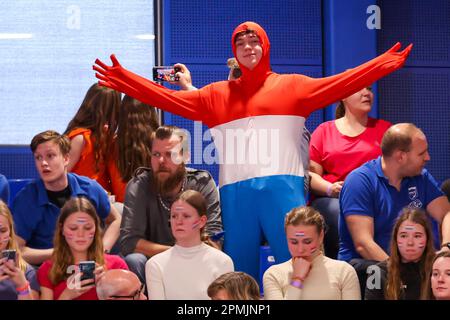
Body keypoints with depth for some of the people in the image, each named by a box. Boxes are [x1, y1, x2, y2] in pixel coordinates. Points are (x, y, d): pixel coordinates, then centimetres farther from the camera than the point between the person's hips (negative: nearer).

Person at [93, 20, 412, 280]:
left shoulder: (292, 86, 11)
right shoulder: (217, 94, 16)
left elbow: (340, 84, 2)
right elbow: (169, 99, 11)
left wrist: (384, 64, -9)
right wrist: (123, 79, 2)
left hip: (283, 188, -2)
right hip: (235, 193, 2)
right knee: (240, 275, 5)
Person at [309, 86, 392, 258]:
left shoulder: (384, 129, 17)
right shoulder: (324, 131, 16)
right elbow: (311, 172, 10)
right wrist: (330, 188, -11)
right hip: (330, 199, 0)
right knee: (339, 212, -35)